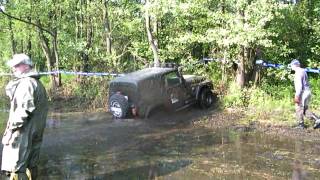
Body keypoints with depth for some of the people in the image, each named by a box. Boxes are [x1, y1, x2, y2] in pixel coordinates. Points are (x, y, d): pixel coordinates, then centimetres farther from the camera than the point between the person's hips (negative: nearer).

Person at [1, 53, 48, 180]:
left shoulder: (26, 83, -12)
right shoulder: (38, 83, 19)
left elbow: (24, 109, -21)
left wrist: (11, 129, -19)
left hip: (23, 133, -10)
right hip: (36, 133, 10)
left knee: (16, 169, -8)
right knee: (31, 167, 16)